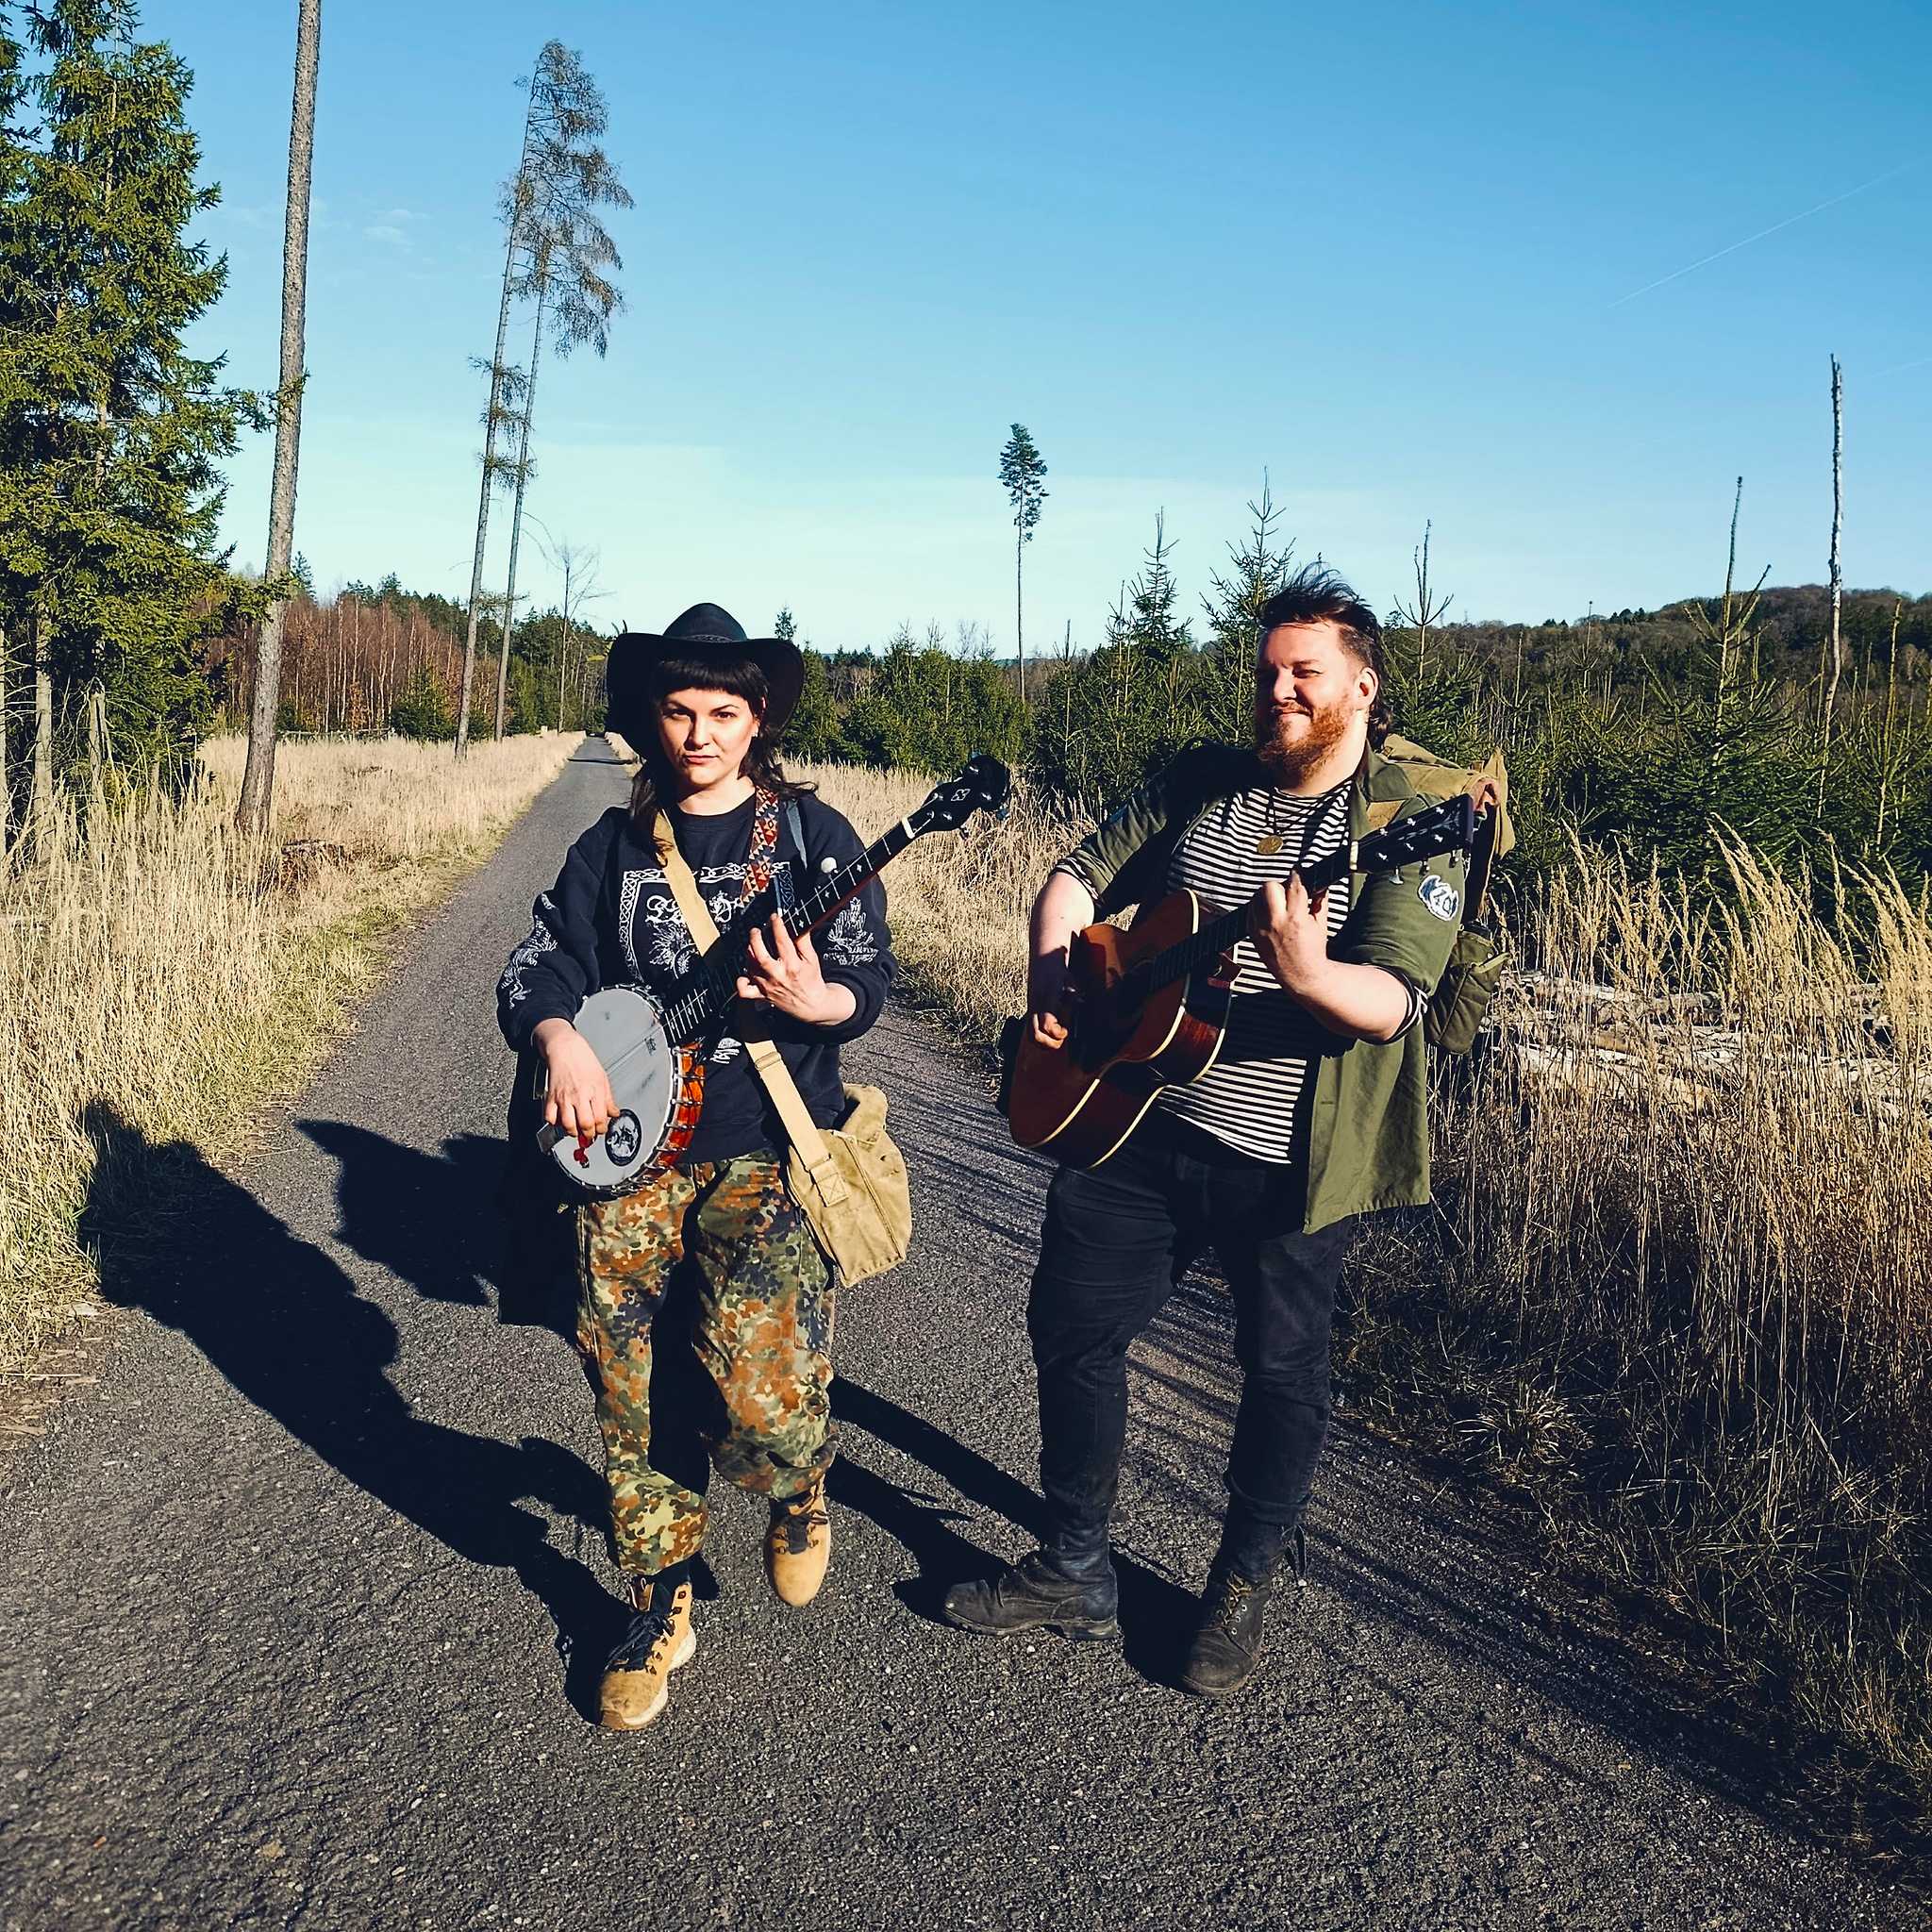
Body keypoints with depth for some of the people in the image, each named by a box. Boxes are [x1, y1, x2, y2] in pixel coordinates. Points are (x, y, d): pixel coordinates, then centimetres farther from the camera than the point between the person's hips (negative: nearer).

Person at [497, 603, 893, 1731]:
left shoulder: (812, 832, 1)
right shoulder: (614, 847, 11)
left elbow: (869, 982, -2)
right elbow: (535, 969, 10)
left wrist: (812, 1001, -24)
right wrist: (561, 1040, -11)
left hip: (769, 1152, -3)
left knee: (768, 1404, -16)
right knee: (638, 1405, 8)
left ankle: (802, 1490, 21)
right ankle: (660, 1615, 29)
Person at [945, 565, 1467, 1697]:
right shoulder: (1201, 784, 7)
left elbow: (1392, 1003, -22)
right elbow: (1083, 875, 11)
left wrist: (1309, 974, -42)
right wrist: (1054, 974, -7)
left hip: (1290, 1159, -4)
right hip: (1136, 1125, 5)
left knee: (1283, 1370, 10)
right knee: (1073, 1327, 10)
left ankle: (1247, 1586, 35)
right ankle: (1076, 1570, 29)